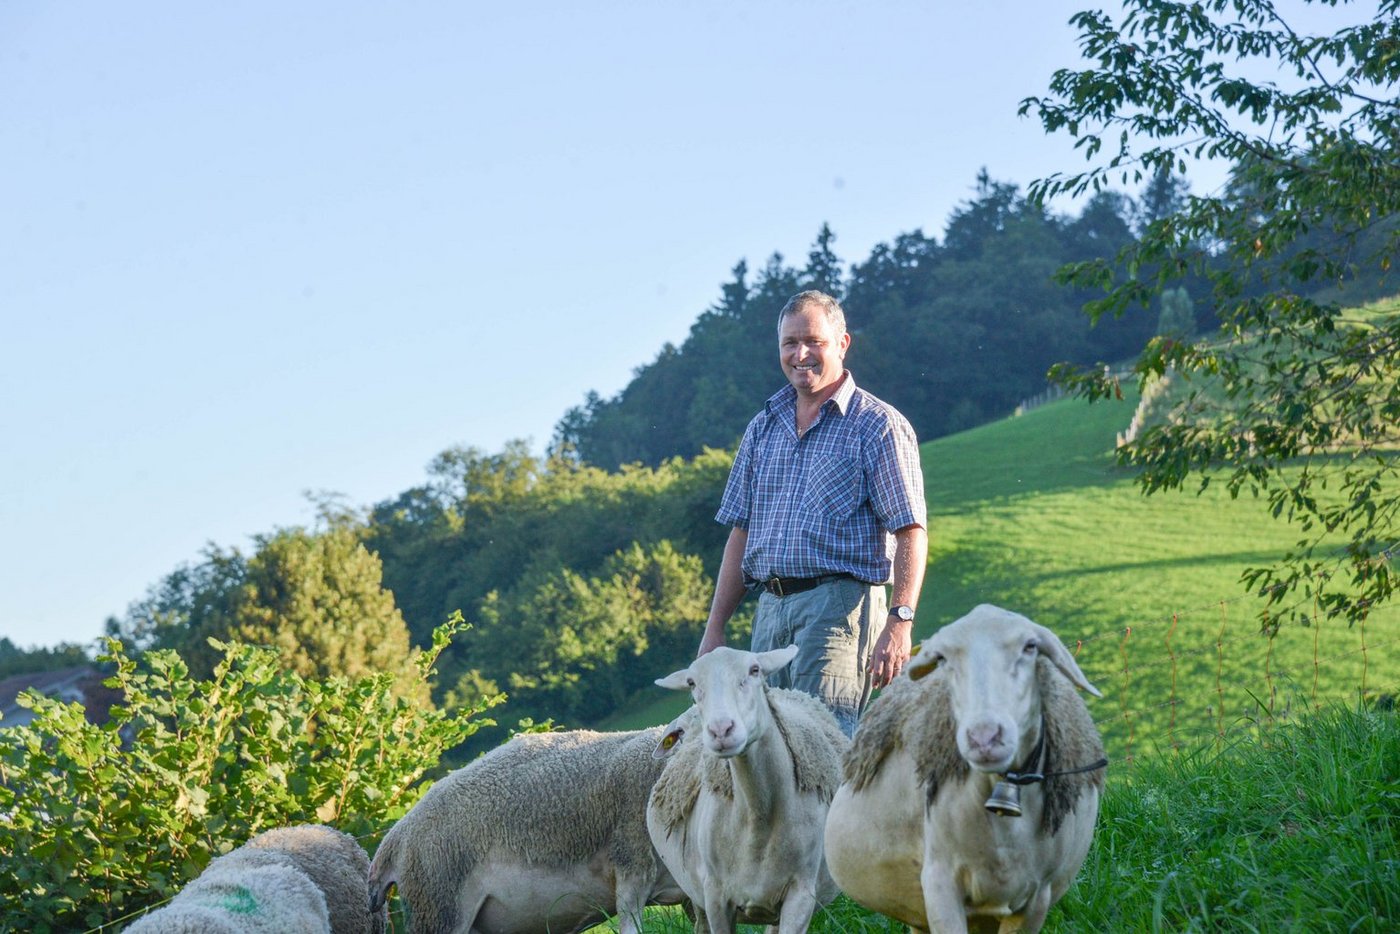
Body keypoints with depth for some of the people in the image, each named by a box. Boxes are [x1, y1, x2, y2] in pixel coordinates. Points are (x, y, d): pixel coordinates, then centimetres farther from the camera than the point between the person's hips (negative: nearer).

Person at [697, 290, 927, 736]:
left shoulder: (878, 426, -1)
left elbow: (910, 532, -8)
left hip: (840, 603, -6)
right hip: (770, 609, 6)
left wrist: (899, 623, -20)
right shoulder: (763, 427, 17)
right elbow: (742, 532, 20)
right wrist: (714, 628, 14)